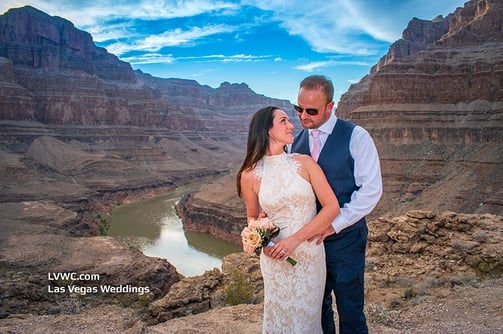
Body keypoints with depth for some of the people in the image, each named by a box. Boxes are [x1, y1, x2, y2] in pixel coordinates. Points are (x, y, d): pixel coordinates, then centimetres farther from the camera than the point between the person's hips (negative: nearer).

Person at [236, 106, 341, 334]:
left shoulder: (305, 163, -5)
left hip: (311, 256, 1)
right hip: (276, 260, -1)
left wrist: (295, 239, -16)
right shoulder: (250, 176, -5)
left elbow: (332, 207, -8)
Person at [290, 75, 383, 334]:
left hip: (345, 239, -4)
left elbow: (371, 190, -13)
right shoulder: (296, 141, 6)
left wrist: (333, 225, -17)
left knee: (350, 311, 7)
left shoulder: (356, 137, -9)